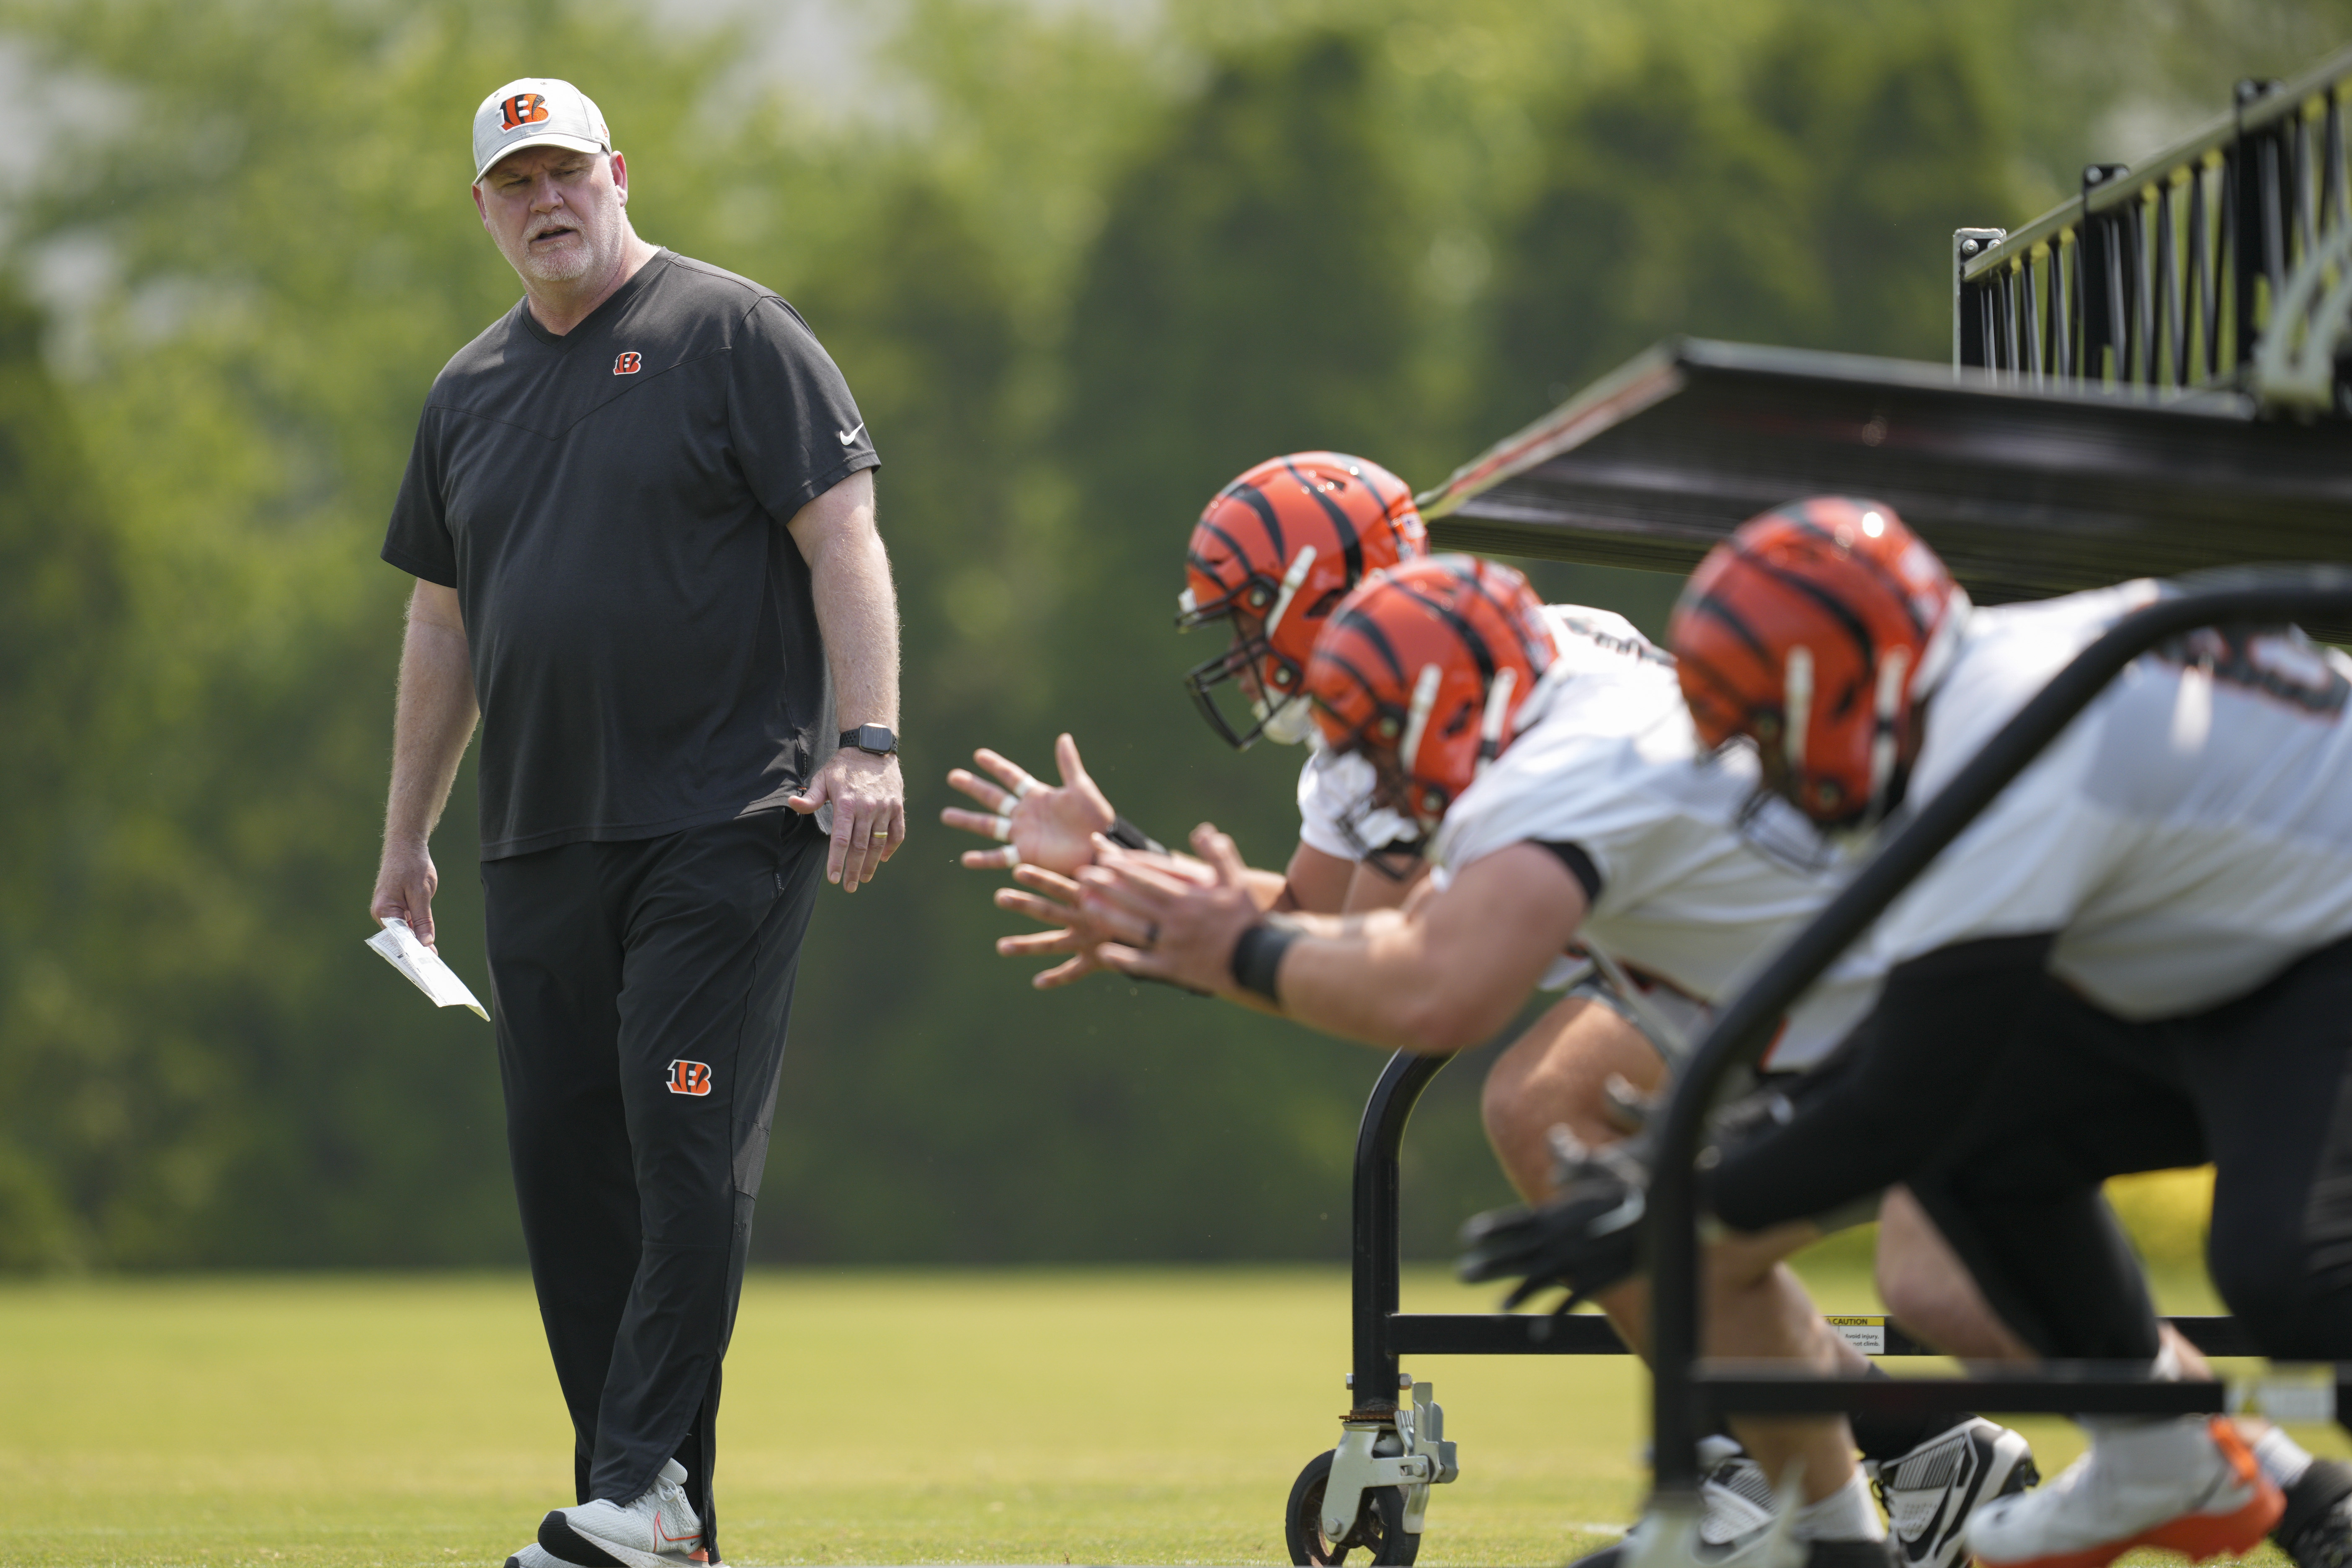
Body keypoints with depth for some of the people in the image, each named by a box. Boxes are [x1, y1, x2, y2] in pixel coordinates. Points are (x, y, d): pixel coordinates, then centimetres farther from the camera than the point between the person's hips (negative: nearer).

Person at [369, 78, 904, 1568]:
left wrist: (866, 743, -17)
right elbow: (443, 622, 23)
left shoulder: (733, 332, -1)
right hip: (544, 848, 6)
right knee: (563, 1161, 3)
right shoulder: (470, 393, 17)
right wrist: (407, 837, 22)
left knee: (688, 1145, -13)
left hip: (727, 825, -6)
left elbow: (843, 539, -7)